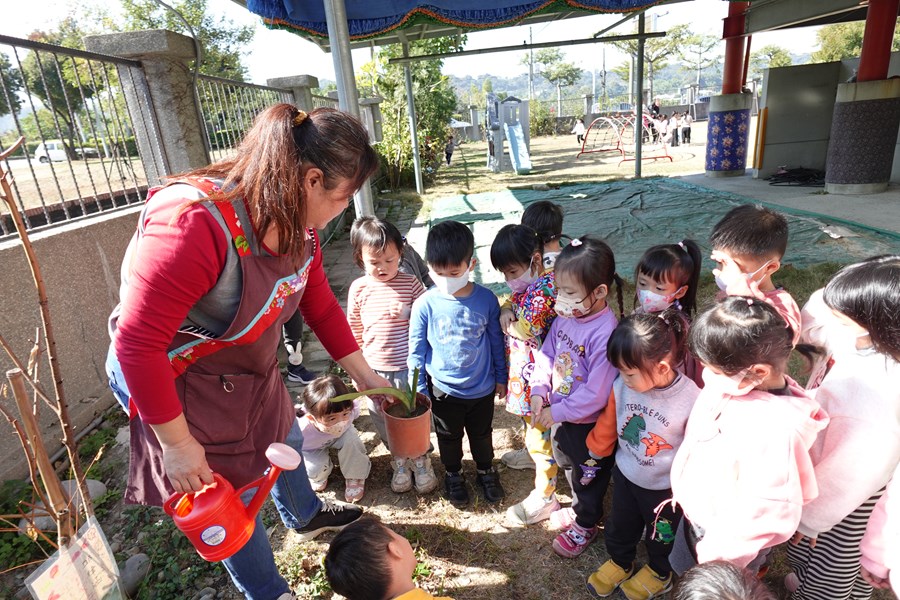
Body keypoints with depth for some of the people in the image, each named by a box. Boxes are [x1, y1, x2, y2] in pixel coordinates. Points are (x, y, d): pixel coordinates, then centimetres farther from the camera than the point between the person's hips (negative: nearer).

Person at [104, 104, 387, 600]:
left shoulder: (299, 223, -10)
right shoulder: (195, 222, -36)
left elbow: (319, 304, 2)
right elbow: (136, 344, -31)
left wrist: (363, 374, 6)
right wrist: (176, 444, -22)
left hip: (251, 372, 8)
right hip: (178, 383, -7)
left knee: (285, 442, 27)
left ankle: (305, 517, 60)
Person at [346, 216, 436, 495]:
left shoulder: (411, 283, -10)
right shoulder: (359, 289, -5)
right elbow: (354, 329, 5)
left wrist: (409, 311, -21)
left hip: (408, 366, -2)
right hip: (374, 369, 2)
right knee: (383, 419, 15)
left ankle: (421, 459, 38)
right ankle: (399, 461, 39)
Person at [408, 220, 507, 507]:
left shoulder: (486, 299, -15)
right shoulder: (425, 304, -20)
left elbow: (496, 341, -2)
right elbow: (416, 350, -9)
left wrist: (501, 377, 7)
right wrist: (418, 390, -5)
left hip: (483, 388, 1)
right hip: (444, 389, -1)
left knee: (482, 434, 25)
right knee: (449, 437, 23)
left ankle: (486, 471, 52)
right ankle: (453, 475, 50)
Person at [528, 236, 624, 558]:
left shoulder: (605, 333, -33)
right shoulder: (565, 316, -10)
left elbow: (596, 394, -29)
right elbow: (547, 353, 2)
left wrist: (557, 412, -22)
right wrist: (539, 392, -10)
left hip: (588, 423, -8)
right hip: (561, 414, 8)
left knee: (589, 475, 20)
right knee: (566, 462, 30)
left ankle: (586, 524, 46)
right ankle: (579, 507, 58)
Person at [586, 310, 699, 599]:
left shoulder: (691, 400, -34)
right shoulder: (622, 386, -21)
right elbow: (608, 422, -1)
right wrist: (595, 449, 14)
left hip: (664, 488, -3)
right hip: (625, 475, 4)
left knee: (661, 536, 27)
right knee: (619, 527, 28)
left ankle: (659, 573, 57)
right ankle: (619, 563, 58)